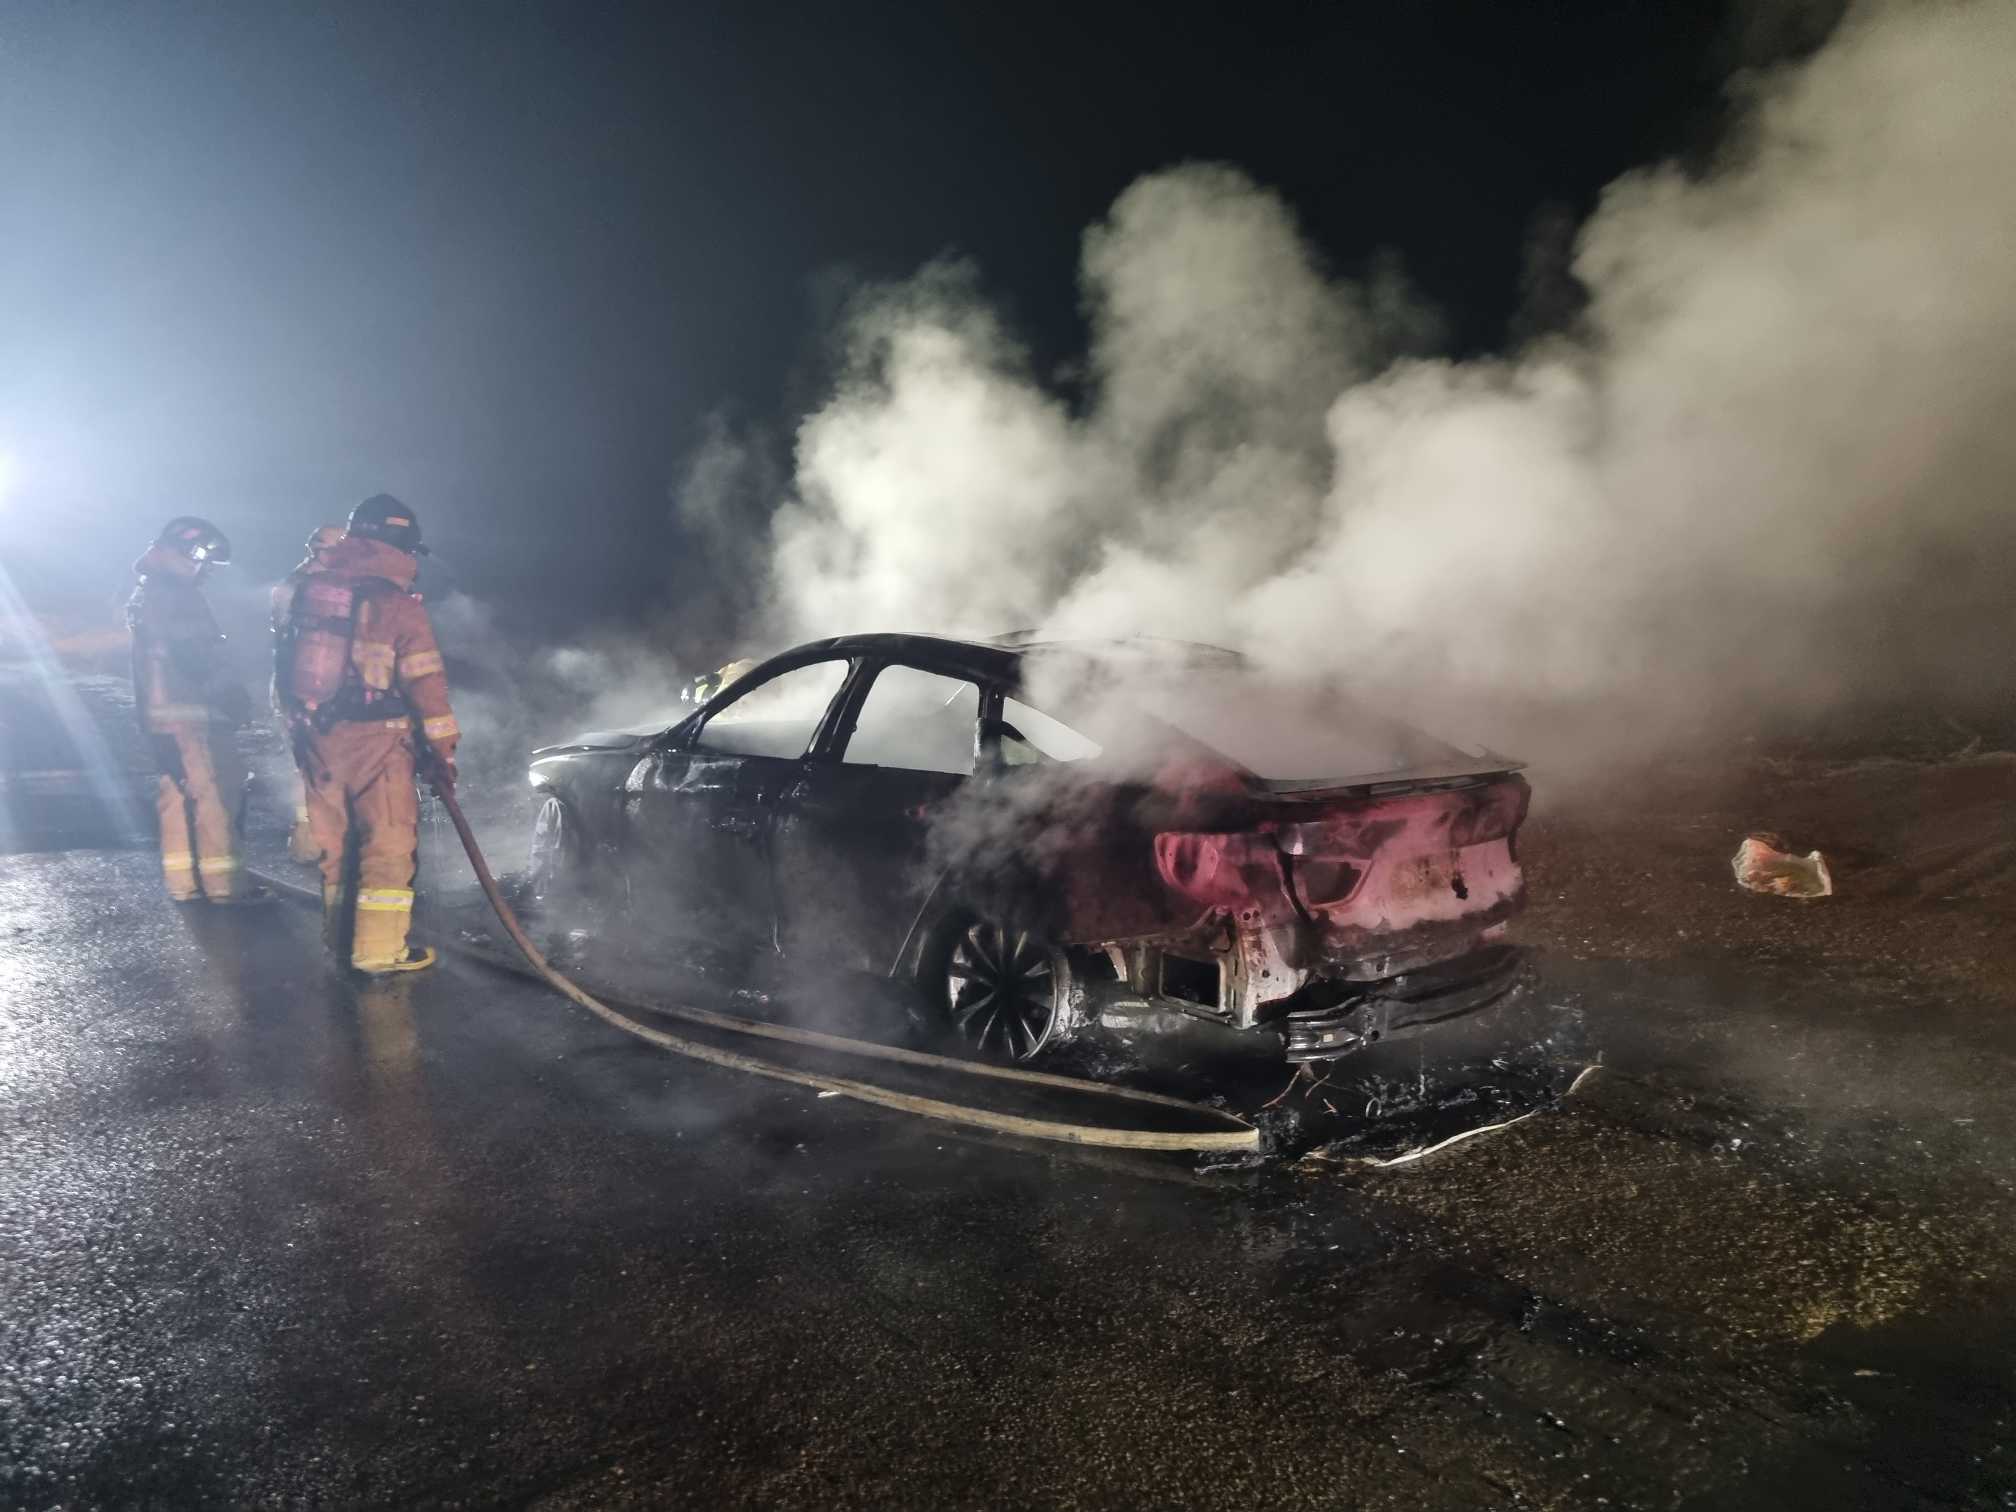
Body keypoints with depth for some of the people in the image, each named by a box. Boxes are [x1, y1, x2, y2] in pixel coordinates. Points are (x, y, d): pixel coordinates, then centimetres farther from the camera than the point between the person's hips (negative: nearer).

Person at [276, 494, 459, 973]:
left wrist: (294, 721, 21)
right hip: (375, 738, -7)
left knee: (330, 837, 17)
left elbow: (284, 666, 13)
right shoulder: (399, 605, -11)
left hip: (315, 734, 7)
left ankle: (335, 934, 31)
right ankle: (379, 948, 0)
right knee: (388, 842, 0)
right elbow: (426, 683, -13)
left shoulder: (308, 589, 8)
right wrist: (443, 750, -7)